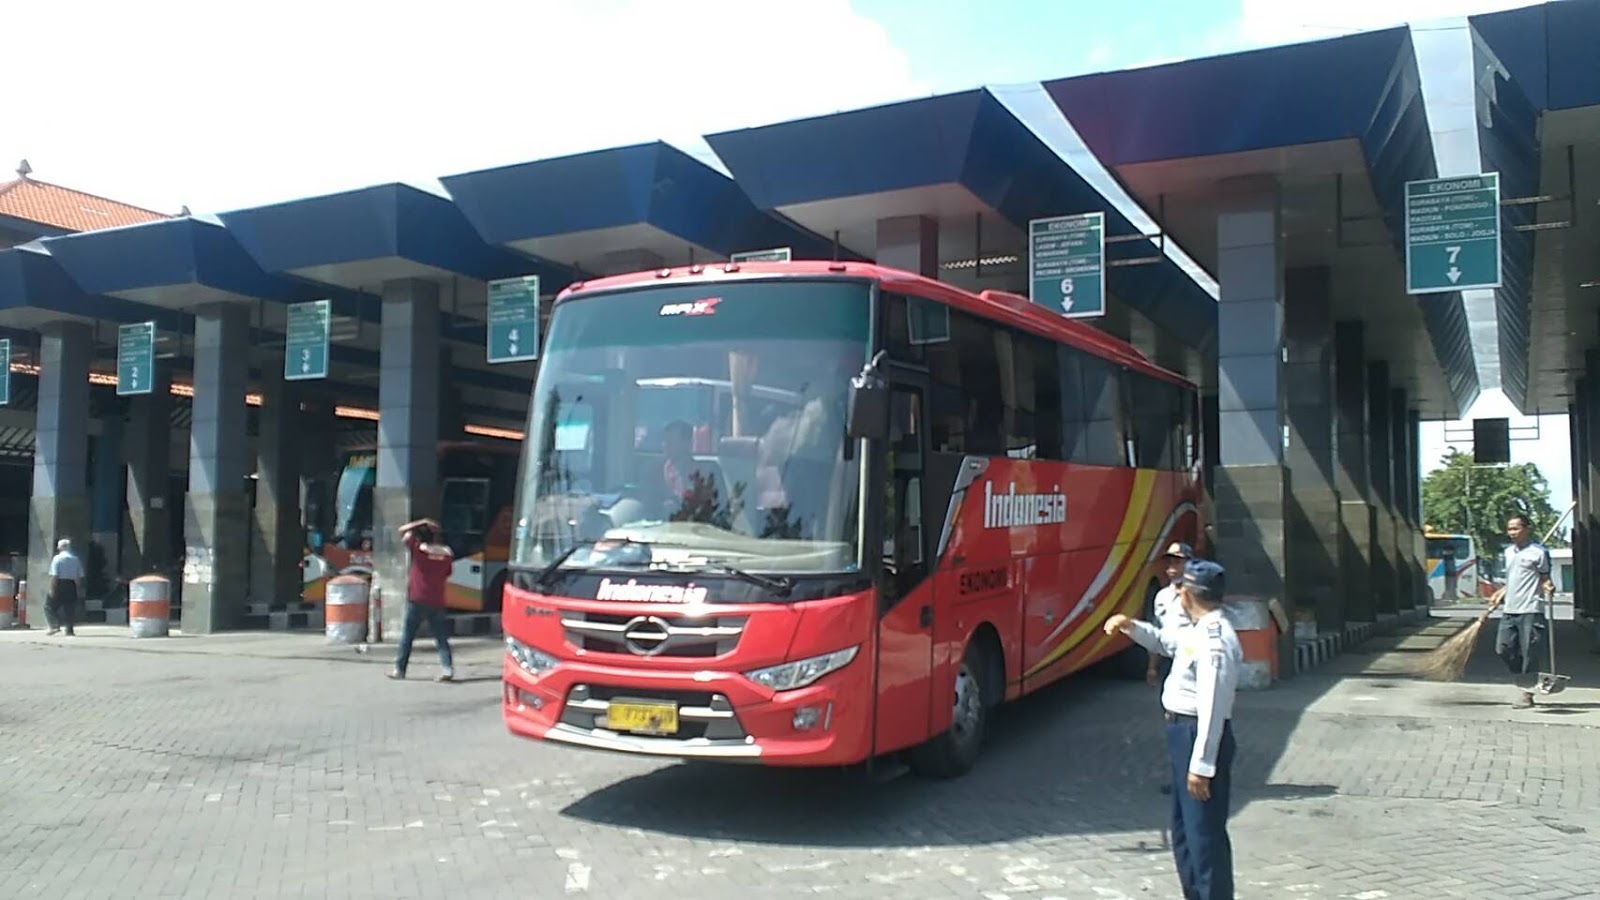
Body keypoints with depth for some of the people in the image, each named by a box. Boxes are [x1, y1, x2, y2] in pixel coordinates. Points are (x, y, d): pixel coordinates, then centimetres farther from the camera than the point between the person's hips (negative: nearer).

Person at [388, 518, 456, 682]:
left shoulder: (418, 549, -7)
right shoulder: (446, 553, 4)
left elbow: (403, 531, 2)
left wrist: (421, 523, 5)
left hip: (416, 600, -3)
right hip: (437, 602, 3)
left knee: (406, 636, 8)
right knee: (441, 638, 5)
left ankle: (399, 670, 11)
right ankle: (447, 669, -9)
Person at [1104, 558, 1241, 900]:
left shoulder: (1215, 639, -22)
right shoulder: (1197, 631, 8)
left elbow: (1213, 707, -26)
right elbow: (1163, 640, 30)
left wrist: (1202, 765, -26)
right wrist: (1130, 626, 13)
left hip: (1200, 735, -11)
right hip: (1184, 732, 11)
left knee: (1204, 833, -4)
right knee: (1185, 830, 21)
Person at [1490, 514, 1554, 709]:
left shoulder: (1538, 552, -6)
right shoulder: (1509, 552, 15)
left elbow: (1544, 579, -4)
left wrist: (1548, 587, -24)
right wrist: (1499, 596, 20)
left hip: (1530, 610, -7)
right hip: (1509, 610, 7)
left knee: (1529, 653, -2)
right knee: (1503, 649, 5)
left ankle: (1527, 693, 5)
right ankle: (1523, 682, 21)